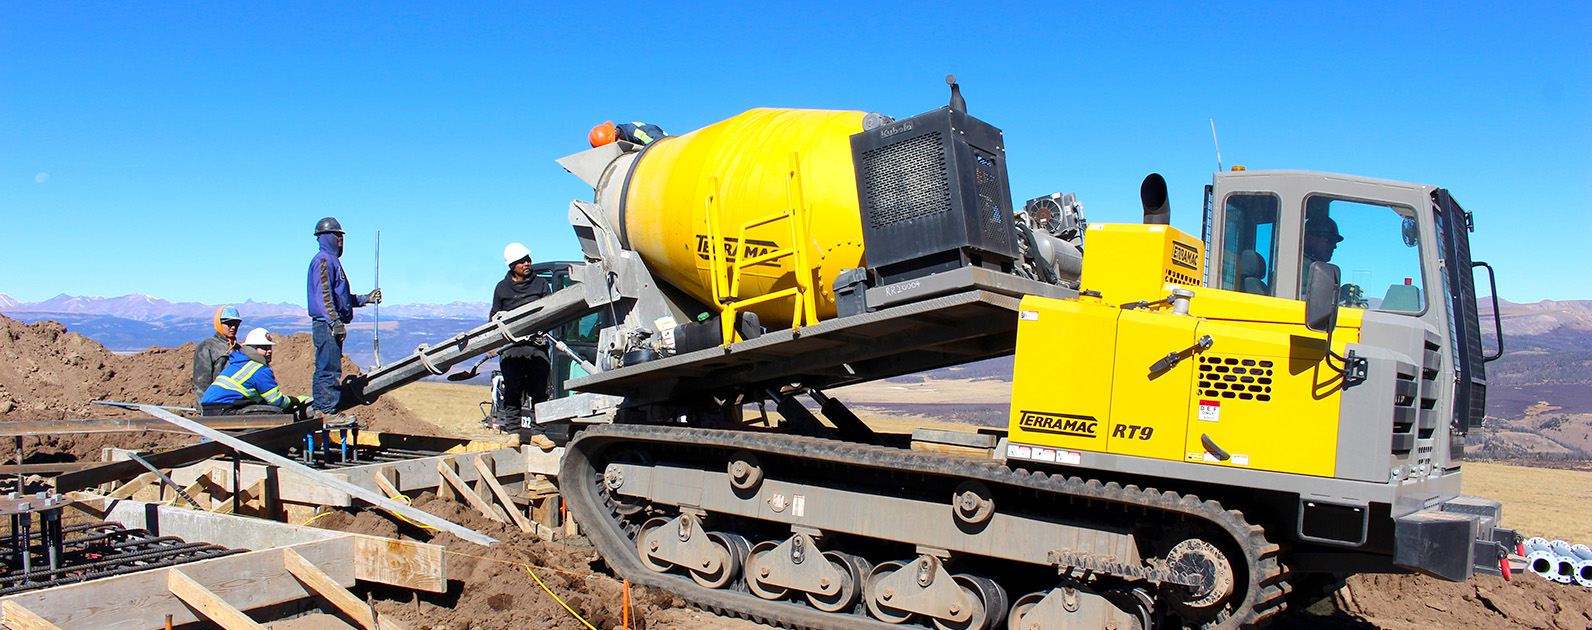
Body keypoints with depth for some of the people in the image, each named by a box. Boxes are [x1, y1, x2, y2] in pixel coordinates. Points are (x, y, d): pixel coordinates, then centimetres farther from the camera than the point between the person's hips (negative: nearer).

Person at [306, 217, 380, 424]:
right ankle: (328, 412, -8)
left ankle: (320, 411, 16)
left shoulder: (332, 260, 23)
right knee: (330, 369, -10)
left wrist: (366, 298, 26)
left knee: (325, 370, 12)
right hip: (326, 324, -11)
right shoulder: (323, 260, -9)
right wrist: (335, 321, -23)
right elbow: (323, 294, -18)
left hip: (329, 325, 11)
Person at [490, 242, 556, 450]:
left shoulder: (541, 284, 15)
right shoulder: (502, 288, 17)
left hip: (537, 344, 0)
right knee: (512, 390, -2)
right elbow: (493, 316, 22)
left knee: (541, 390, -6)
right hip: (511, 346, 0)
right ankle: (511, 430, 6)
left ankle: (538, 433, -2)